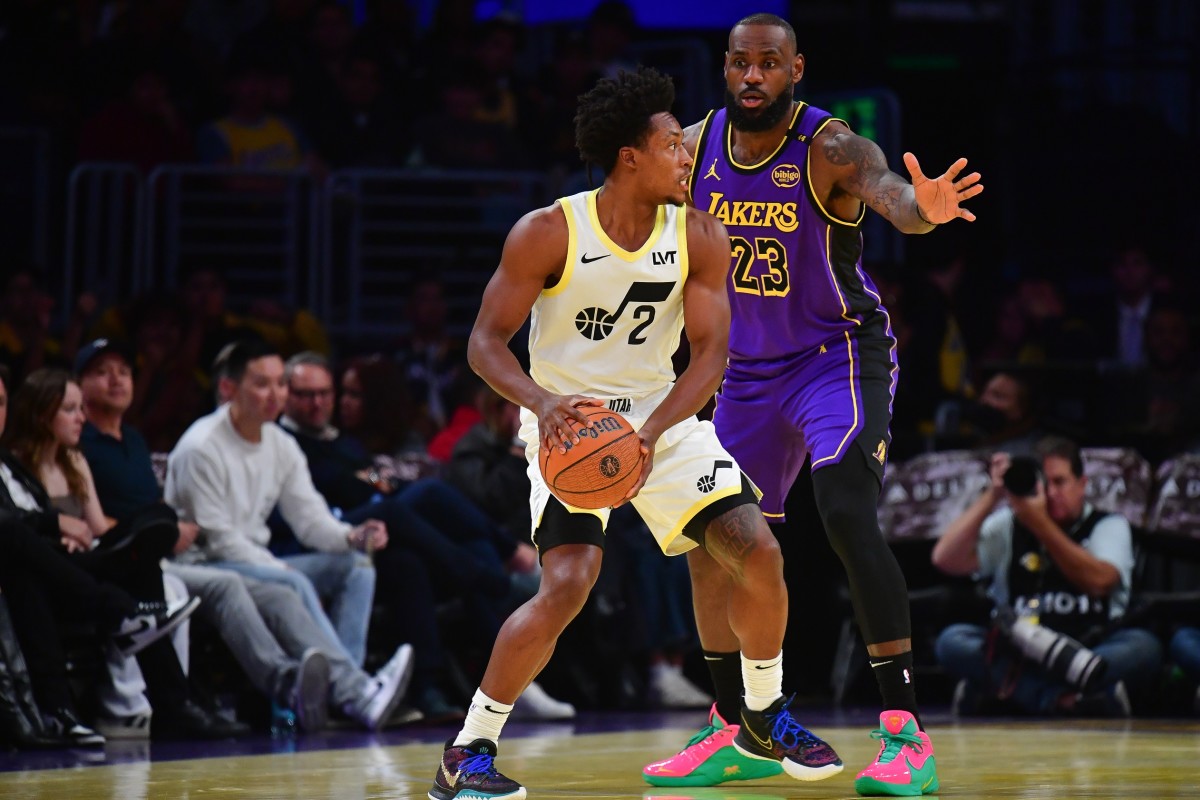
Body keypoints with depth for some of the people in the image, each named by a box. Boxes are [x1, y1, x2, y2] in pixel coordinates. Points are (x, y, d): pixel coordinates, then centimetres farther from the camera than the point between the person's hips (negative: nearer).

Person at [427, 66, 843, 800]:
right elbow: (487, 340, -15)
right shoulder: (548, 234, -17)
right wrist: (542, 402, -35)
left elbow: (711, 350, -11)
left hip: (661, 416, 4)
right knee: (568, 585, -23)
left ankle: (766, 720, 17)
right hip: (571, 424, -4)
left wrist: (654, 433, -27)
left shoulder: (699, 237, -7)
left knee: (760, 553, -8)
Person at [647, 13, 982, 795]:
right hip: (751, 370, 7)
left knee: (847, 512, -26)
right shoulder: (697, 147, -4)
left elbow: (886, 190, -44)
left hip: (839, 354, -7)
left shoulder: (830, 148, -22)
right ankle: (735, 733, 26)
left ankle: (906, 734, -25)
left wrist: (924, 207, -66)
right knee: (711, 545, 9)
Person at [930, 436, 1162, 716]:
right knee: (952, 641, -25)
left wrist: (1040, 524, -18)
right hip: (1017, 651, 1)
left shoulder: (1108, 525, 8)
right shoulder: (1009, 525, 12)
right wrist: (992, 496, -7)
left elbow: (1098, 581, -14)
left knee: (1143, 647, -31)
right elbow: (946, 559, -2)